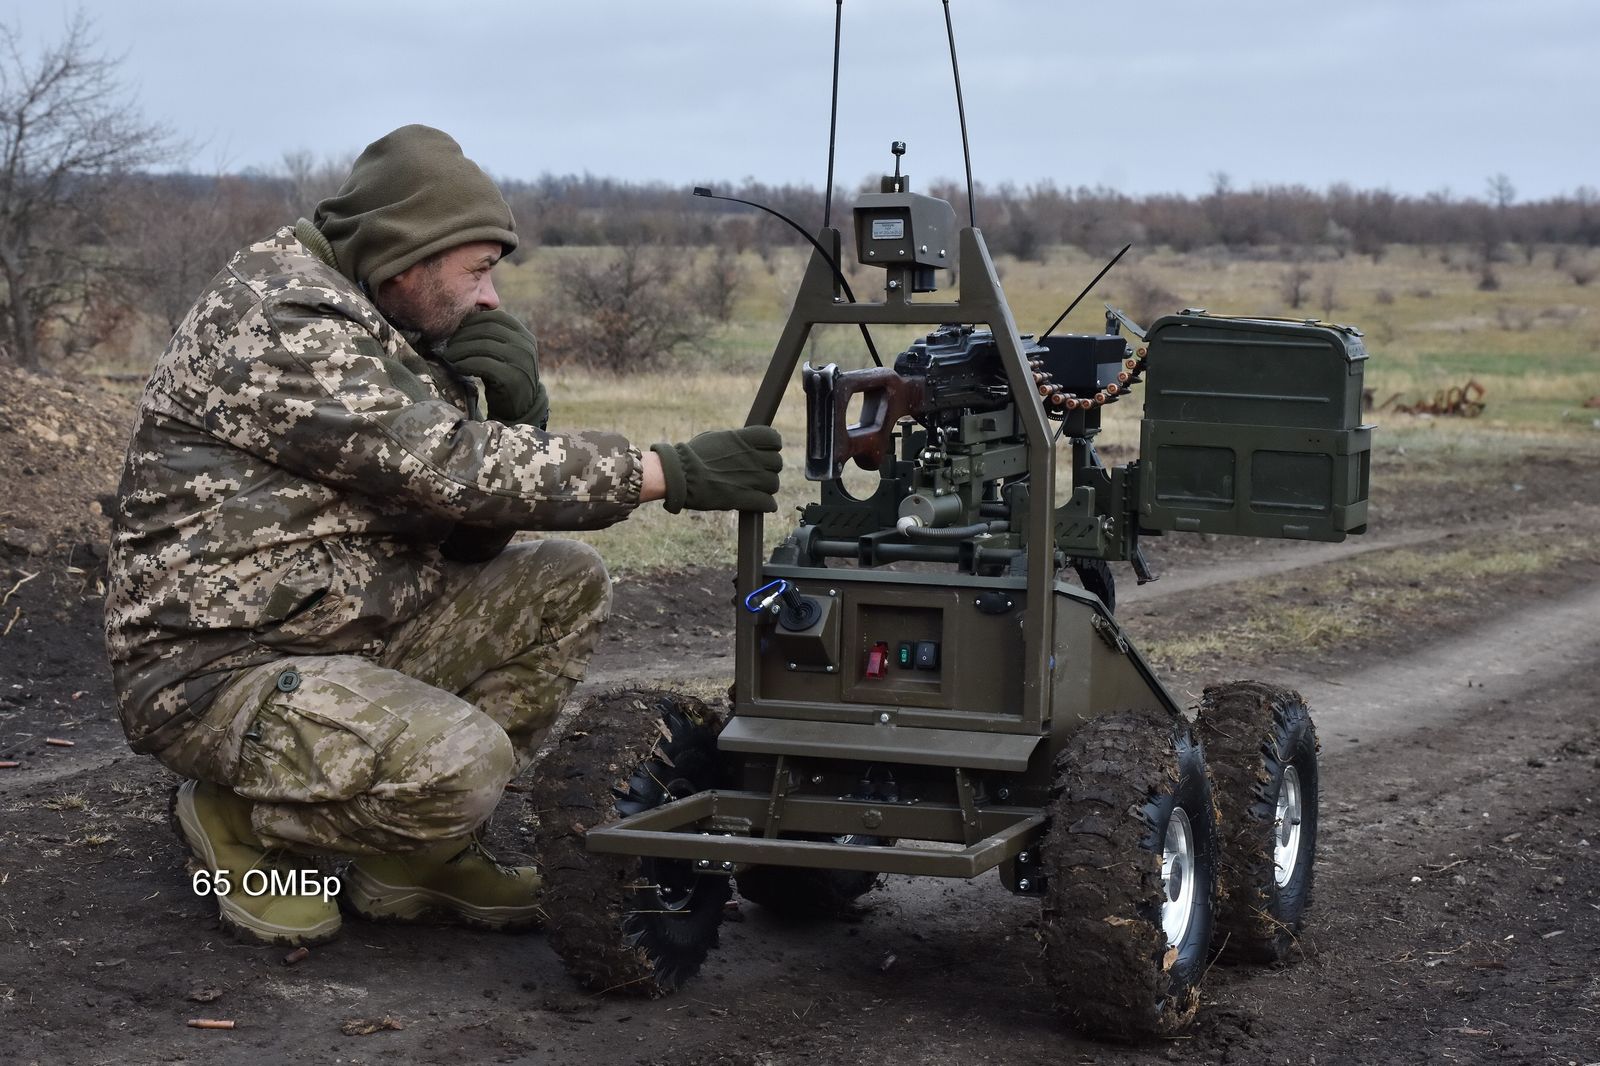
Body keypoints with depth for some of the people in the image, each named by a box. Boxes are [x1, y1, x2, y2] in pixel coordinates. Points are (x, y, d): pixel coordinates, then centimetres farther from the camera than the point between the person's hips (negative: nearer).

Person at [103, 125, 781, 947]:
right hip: (214, 669, -10)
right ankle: (242, 823, -1)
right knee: (463, 760, -31)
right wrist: (672, 473, -24)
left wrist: (507, 413, -10)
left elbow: (465, 532, 9)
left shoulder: (378, 329, 11)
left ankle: (414, 855, 3)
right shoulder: (278, 318, -19)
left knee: (566, 587, 2)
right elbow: (449, 469, -25)